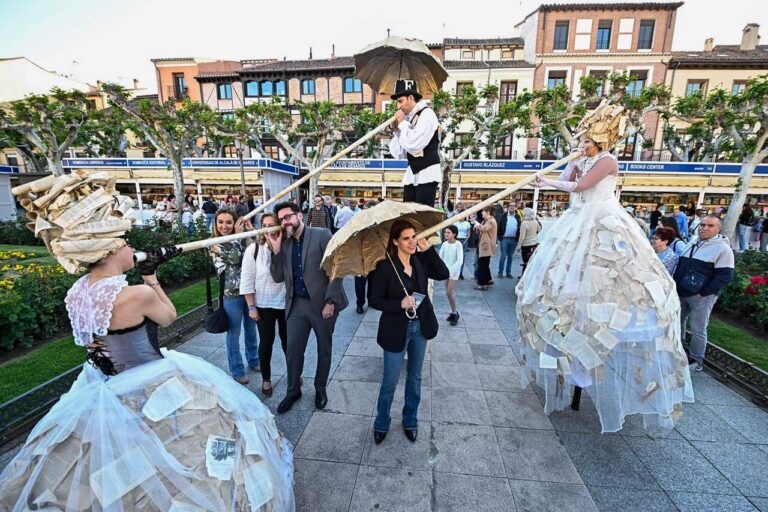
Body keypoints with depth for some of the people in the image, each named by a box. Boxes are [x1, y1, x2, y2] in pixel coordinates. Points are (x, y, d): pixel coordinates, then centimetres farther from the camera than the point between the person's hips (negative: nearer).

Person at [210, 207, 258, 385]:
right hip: (231, 294, -4)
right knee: (234, 334, 9)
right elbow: (234, 258, -21)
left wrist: (251, 230, -11)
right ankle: (237, 370, 26)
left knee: (251, 330, 20)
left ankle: (254, 361, 39)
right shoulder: (214, 244, -7)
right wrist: (238, 235, -16)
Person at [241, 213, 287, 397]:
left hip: (286, 303, 0)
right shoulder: (253, 249, -9)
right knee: (266, 342, 12)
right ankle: (266, 379, 34)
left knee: (288, 340, 15)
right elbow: (247, 281, -6)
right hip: (263, 305, 0)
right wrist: (251, 307, -6)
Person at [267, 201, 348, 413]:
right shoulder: (285, 244, 8)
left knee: (324, 350, 14)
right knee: (293, 350, 11)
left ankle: (320, 389, 37)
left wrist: (330, 301, -17)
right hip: (297, 304, 4)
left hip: (323, 303, -4)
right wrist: (276, 250, -7)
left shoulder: (322, 235, -9)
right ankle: (293, 390, 35)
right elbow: (278, 277, 5)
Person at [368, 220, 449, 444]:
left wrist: (428, 249, -16)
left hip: (420, 327, 5)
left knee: (415, 377, 20)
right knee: (390, 381, 10)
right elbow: (374, 300, -14)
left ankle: (410, 421, 43)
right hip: (396, 330, -4)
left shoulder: (420, 260, -3)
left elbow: (443, 274, -10)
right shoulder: (385, 267, -17)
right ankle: (381, 423, 36)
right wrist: (400, 304, -27)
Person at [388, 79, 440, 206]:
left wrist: (403, 123, -9)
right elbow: (399, 155, 14)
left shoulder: (426, 114, -7)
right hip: (411, 174, 8)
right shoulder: (407, 119, 14)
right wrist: (396, 131, 3)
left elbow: (414, 144, -22)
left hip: (427, 173, -8)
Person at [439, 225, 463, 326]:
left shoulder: (458, 244, -14)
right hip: (446, 271, 5)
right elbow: (440, 258, 2)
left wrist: (451, 271, -23)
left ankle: (454, 313, 9)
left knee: (449, 293, -9)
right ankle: (454, 312, 25)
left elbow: (460, 261, -18)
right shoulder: (444, 244, 0)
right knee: (450, 292, 11)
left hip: (454, 271, -5)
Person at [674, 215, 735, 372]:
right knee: (677, 322, 15)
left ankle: (697, 362, 16)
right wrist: (676, 286, 9)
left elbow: (725, 276, -13)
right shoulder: (691, 244, 12)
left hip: (701, 297, -6)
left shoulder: (723, 249, -8)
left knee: (698, 330, 1)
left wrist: (703, 293, -16)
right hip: (682, 294, 6)